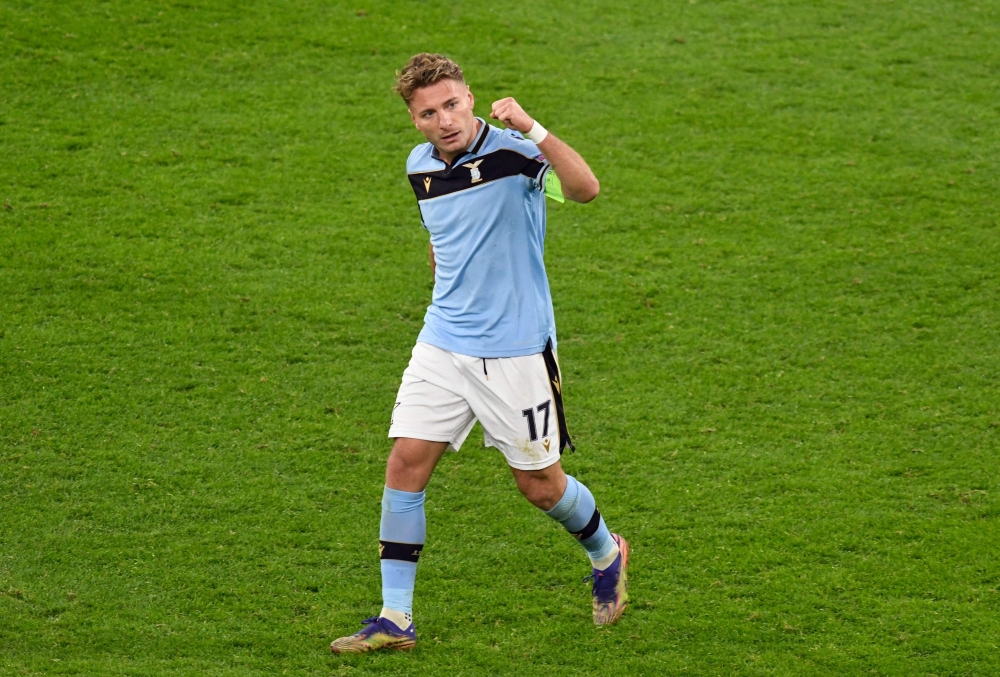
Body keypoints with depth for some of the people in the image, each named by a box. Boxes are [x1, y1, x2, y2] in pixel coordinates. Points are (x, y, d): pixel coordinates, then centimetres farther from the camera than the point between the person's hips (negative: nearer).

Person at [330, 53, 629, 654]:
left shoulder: (511, 152, -16)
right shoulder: (420, 167, 5)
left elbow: (586, 188, -35)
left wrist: (532, 130, -45)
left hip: (516, 350, -5)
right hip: (443, 344, 5)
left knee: (538, 483, 6)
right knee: (406, 463, -4)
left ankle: (606, 555, 37)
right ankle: (396, 619, 2)